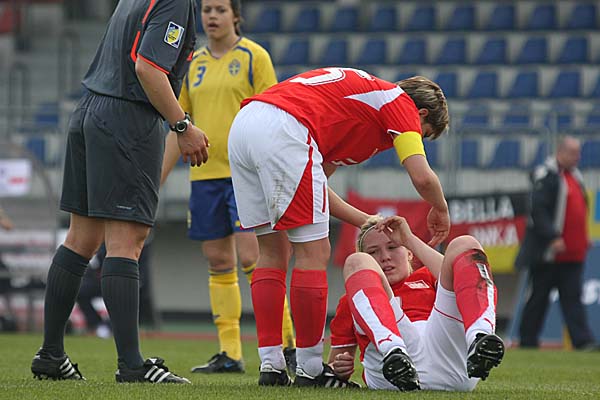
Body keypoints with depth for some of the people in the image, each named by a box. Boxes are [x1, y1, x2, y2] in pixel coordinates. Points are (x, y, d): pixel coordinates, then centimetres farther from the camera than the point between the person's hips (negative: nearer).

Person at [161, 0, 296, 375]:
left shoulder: (254, 56, -1)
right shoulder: (194, 63, 14)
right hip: (205, 175, 5)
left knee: (251, 258, -12)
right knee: (219, 263, 5)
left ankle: (288, 343, -3)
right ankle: (229, 354, 8)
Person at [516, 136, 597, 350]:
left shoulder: (575, 176, 16)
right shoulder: (546, 175, -10)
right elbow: (538, 210, -18)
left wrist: (583, 239, 19)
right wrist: (553, 237, -22)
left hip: (573, 253, 7)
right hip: (547, 252, -7)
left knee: (572, 297, -1)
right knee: (538, 297, 2)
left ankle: (582, 340, -9)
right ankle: (527, 340, 11)